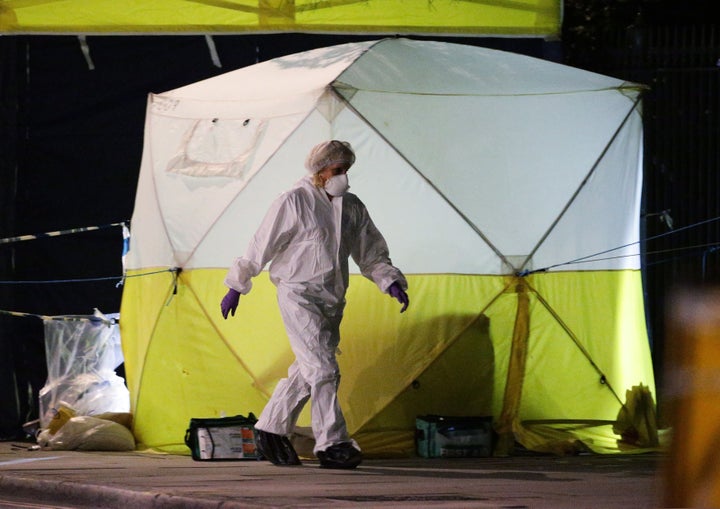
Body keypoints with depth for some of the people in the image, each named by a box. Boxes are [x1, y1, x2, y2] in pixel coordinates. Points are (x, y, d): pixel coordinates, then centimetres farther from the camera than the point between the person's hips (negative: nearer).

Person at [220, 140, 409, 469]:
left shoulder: (352, 207, 12)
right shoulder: (294, 202, -7)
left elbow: (371, 254, 18)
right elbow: (261, 246, -3)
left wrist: (391, 282, 0)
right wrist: (236, 287, 0)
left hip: (331, 300, 7)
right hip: (298, 294, -7)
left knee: (306, 371, 10)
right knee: (322, 369, -14)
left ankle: (271, 430, 25)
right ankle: (332, 444, -14)